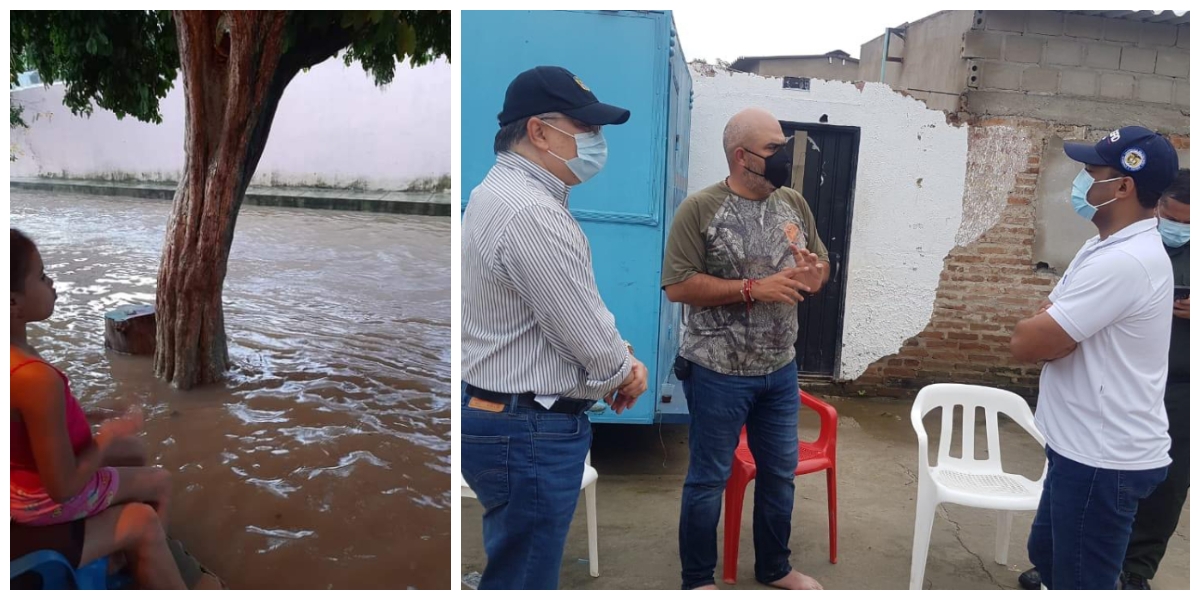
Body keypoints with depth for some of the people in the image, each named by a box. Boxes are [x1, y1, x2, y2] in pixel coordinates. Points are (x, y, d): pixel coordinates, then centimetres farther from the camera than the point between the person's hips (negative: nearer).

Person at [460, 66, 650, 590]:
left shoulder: (502, 193, 10)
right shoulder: (532, 214, -24)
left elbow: (575, 310, 16)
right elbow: (591, 342, -20)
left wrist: (618, 356, 3)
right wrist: (624, 370, 1)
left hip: (499, 415, 10)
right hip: (529, 431, -10)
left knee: (515, 564, 25)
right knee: (522, 575, 6)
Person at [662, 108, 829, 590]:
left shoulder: (795, 204, 5)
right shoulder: (700, 208, -12)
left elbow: (822, 263, 14)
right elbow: (677, 286, -18)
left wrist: (814, 274, -11)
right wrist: (753, 288, -23)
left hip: (781, 372, 6)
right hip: (719, 374, -6)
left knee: (780, 473, 18)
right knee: (708, 479, 8)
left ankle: (774, 568, 39)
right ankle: (697, 581, 27)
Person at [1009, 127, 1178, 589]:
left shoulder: (1122, 262, -25)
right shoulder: (1110, 248, 10)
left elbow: (1026, 344, -25)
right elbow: (1045, 322, 12)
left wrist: (1041, 328, -5)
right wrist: (1050, 328, -9)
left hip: (1104, 460, -10)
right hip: (1085, 448, 10)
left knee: (1081, 579, 6)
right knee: (1047, 555, 25)